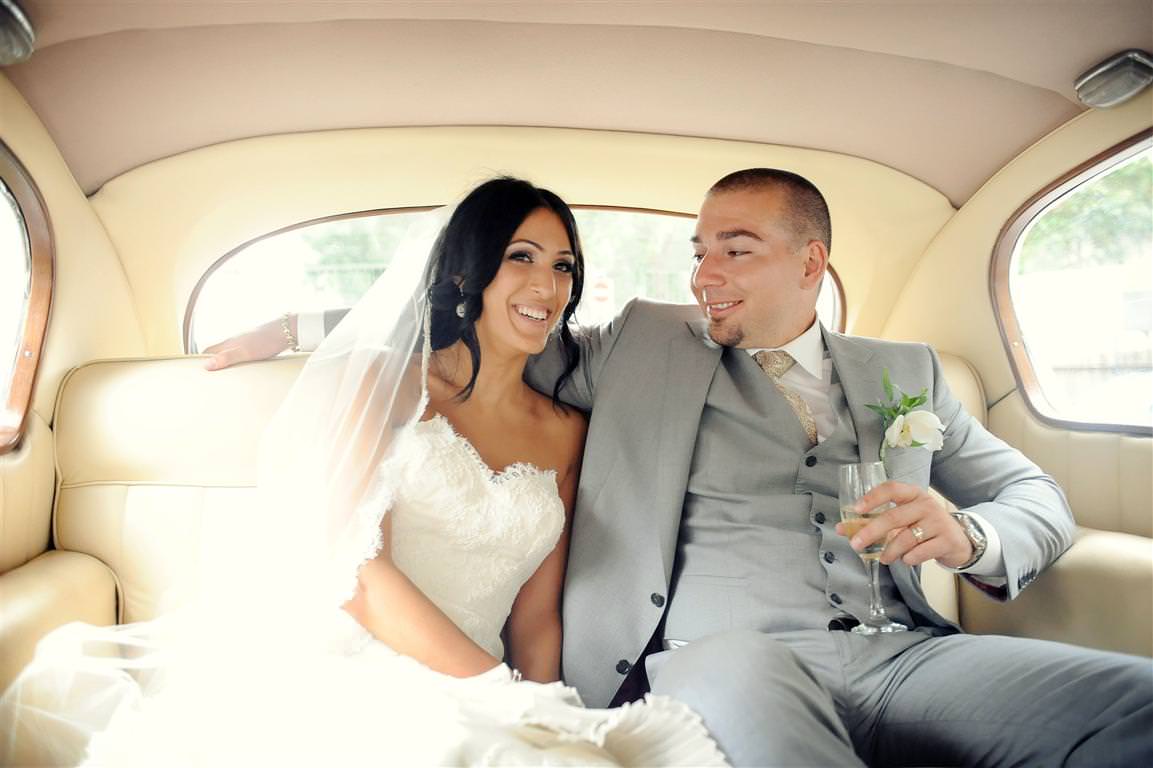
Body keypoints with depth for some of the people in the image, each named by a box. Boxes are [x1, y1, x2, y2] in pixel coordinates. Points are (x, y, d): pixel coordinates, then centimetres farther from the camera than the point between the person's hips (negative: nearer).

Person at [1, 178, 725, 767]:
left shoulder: (566, 432, 14)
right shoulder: (386, 385, 2)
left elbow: (536, 617, 9)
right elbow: (357, 567, -9)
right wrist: (509, 692, -13)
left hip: (461, 701, 3)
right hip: (334, 673, -3)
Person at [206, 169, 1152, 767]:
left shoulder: (903, 372, 21)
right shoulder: (645, 346, 16)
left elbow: (1038, 497, 22)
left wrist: (967, 536, -2)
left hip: (900, 656, 3)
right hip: (722, 663, -2)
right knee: (740, 665, -39)